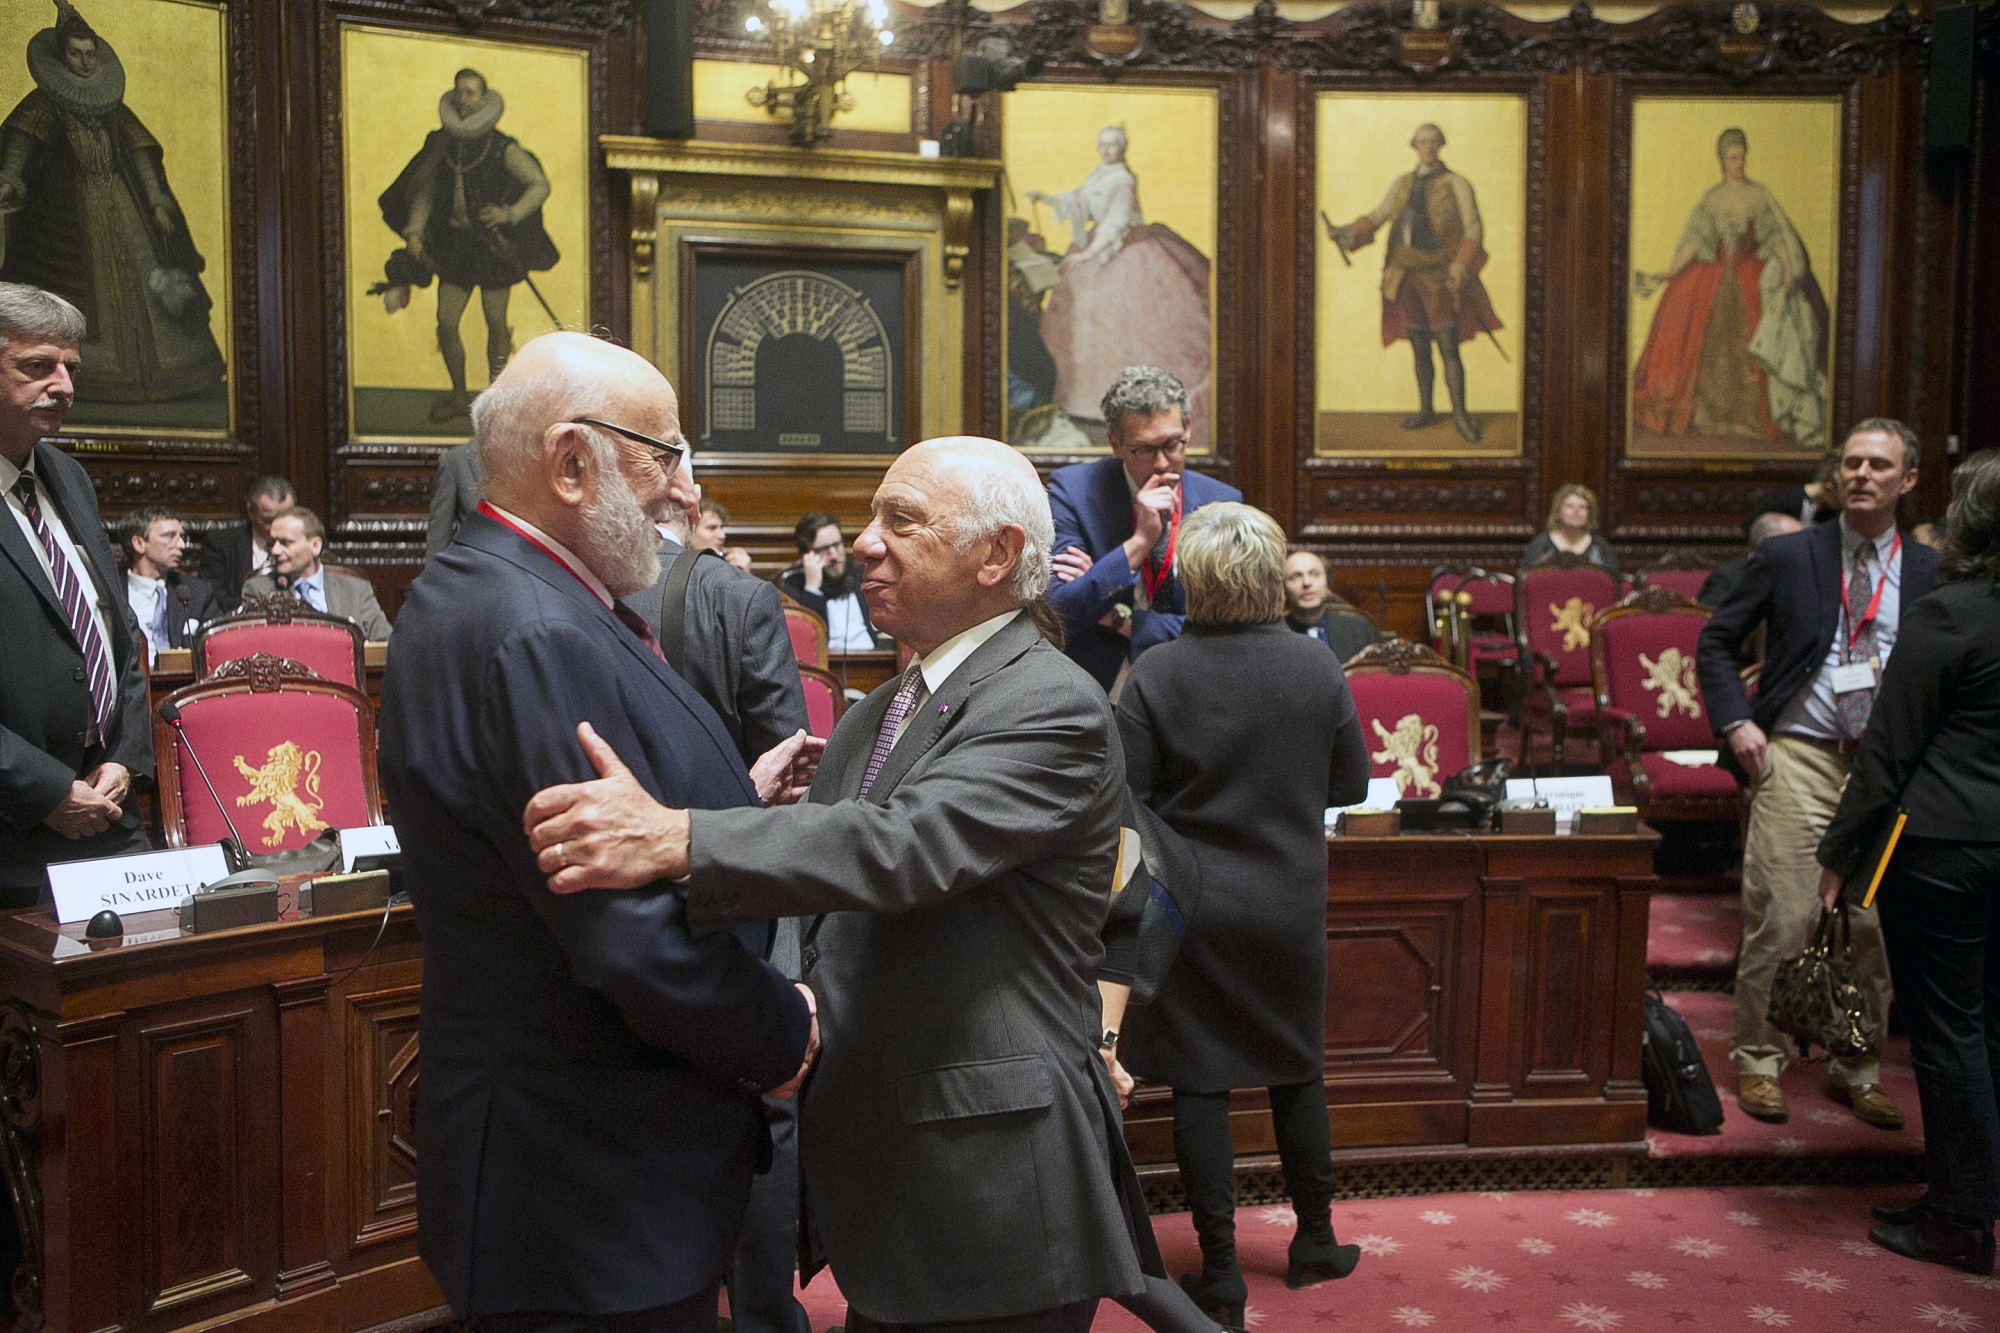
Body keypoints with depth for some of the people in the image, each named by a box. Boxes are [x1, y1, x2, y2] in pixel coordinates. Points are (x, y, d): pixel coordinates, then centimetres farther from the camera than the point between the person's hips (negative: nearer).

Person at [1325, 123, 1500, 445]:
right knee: (1420, 350, 11)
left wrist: (1462, 267, -21)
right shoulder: (1401, 183, 11)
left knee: (1449, 351, -5)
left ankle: (1460, 415, 5)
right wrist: (1348, 234, -15)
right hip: (1406, 278, 4)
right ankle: (1426, 410, 24)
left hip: (1439, 279, -4)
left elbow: (1474, 229, -7)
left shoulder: (1457, 185, -3)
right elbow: (1376, 218, 4)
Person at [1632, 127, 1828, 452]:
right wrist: (1668, 274, -7)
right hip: (1717, 277, 3)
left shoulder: (1760, 195, 1)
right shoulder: (1710, 199, 6)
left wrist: (1788, 269, -17)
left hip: (1754, 278, -3)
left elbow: (1777, 236, -3)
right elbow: (1694, 242, 3)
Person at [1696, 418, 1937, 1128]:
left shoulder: (1930, 572, 7)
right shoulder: (1787, 555, 2)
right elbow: (1715, 643, 6)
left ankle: (1856, 1067, 23)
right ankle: (1758, 1060, 13)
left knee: (1876, 924, 7)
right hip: (1798, 757, -2)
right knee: (1781, 919, -3)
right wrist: (1736, 722, -6)